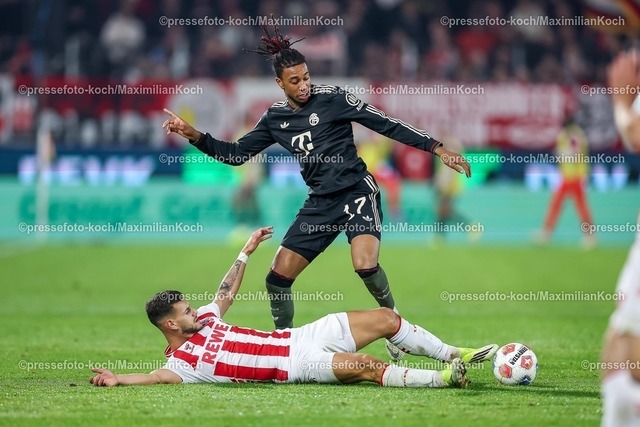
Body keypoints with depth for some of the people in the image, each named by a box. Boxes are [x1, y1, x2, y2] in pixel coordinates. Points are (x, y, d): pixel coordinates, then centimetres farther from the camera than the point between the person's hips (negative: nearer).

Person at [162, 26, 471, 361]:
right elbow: (236, 154, 14)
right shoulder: (275, 118, 6)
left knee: (365, 265, -28)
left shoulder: (331, 97, -9)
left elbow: (387, 125, -9)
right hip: (321, 202, 5)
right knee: (278, 277, -2)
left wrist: (437, 149, -12)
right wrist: (192, 134, 2)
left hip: (357, 190, -5)